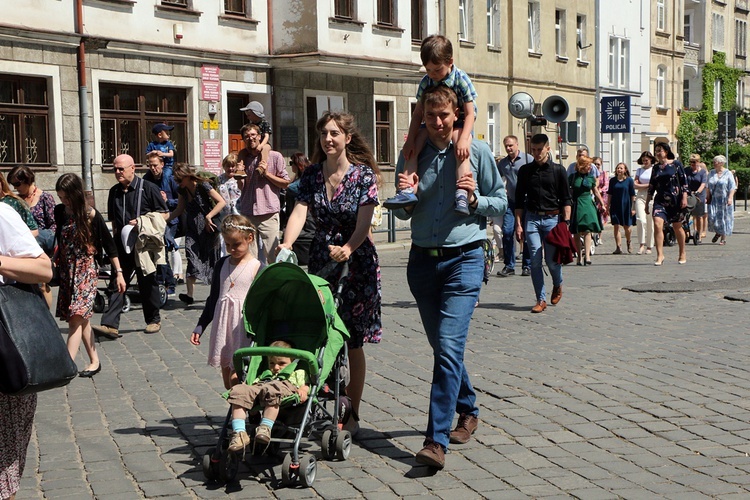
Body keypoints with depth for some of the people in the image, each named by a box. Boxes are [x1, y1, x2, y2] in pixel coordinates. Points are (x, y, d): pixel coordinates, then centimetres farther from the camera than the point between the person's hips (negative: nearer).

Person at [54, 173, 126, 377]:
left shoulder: (91, 215, -9)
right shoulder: (59, 212, 2)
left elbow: (109, 244, -4)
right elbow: (55, 237, 16)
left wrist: (118, 272, -4)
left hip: (86, 271, -5)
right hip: (66, 271, 5)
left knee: (77, 317, -14)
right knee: (81, 318, 9)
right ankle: (94, 362, 20)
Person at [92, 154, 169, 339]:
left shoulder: (148, 188, -5)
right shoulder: (114, 191, 12)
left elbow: (164, 214, -4)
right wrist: (115, 235, 13)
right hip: (121, 245, 4)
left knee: (147, 283, 6)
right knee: (117, 283, -5)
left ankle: (154, 320, 22)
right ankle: (110, 325, -11)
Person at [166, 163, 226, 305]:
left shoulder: (202, 186, -12)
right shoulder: (183, 190, 9)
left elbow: (222, 202, -16)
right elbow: (179, 210, 18)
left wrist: (208, 216, -23)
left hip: (208, 228, -5)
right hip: (193, 230, 5)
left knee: (212, 260, 2)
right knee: (192, 260, -8)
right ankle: (190, 295, -14)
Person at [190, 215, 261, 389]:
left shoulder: (257, 268, -6)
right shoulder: (222, 264, 10)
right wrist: (200, 327, 17)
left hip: (244, 329, -6)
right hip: (222, 326, 6)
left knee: (236, 378, -12)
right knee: (226, 376, 9)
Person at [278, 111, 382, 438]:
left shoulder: (363, 174, -7)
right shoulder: (312, 175, 5)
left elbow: (364, 222, -16)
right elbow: (300, 211, -8)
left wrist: (347, 249, -34)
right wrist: (286, 244, -27)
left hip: (356, 262, -4)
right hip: (320, 262, 4)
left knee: (352, 342, 1)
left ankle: (351, 414, 12)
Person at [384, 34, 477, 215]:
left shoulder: (461, 79, -17)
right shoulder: (426, 82, -6)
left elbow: (470, 113, -19)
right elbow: (418, 112, -2)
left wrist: (463, 139, -35)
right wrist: (410, 139, -14)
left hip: (460, 124, -5)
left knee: (462, 149, -35)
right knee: (412, 146, -17)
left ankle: (462, 196, -43)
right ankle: (408, 190, -26)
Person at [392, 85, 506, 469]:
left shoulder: (477, 151, -2)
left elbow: (501, 203, 5)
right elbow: (403, 214, 13)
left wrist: (475, 199, -15)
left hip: (464, 259, -4)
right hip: (423, 260, 5)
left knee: (449, 346, -15)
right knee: (442, 347, 15)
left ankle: (437, 440, -16)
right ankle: (468, 410, 37)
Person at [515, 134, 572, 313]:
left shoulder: (558, 170, 4)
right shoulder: (525, 170, 8)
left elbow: (566, 199, 3)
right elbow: (519, 200, 9)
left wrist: (566, 222, -6)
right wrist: (519, 224, 3)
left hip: (552, 218, -1)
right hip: (531, 219, 2)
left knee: (552, 259, -1)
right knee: (535, 261, -3)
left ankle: (558, 285, 31)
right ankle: (541, 299, 4)